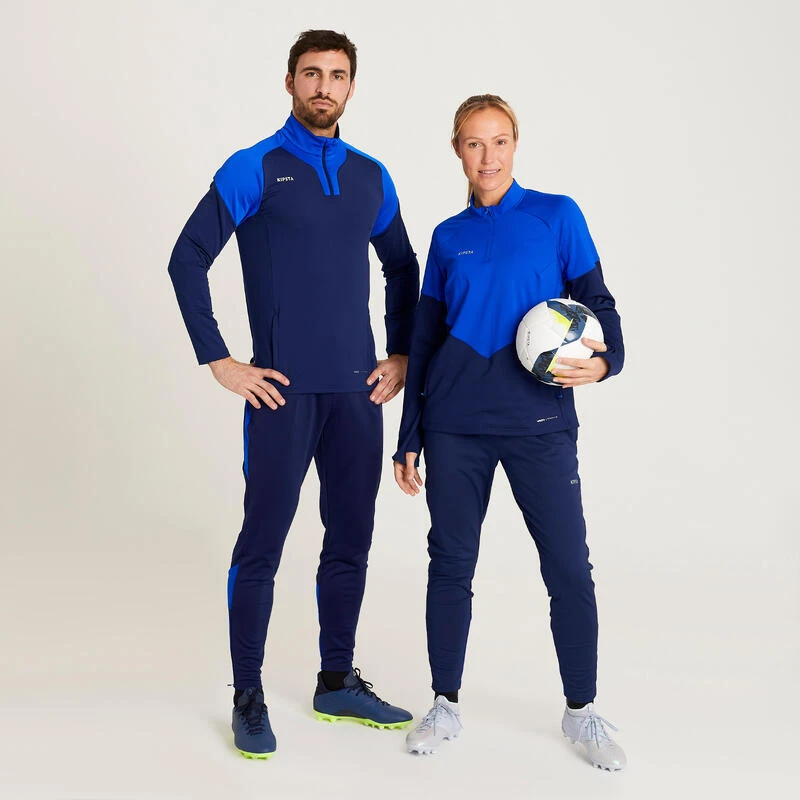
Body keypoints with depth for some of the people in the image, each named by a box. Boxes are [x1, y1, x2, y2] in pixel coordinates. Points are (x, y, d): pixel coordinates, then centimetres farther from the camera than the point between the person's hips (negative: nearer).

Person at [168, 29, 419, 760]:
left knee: (351, 540, 11)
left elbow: (403, 268, 21)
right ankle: (248, 697, 15)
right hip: (284, 391, -5)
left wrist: (402, 355, 13)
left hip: (357, 390, 5)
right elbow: (188, 261, -5)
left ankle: (338, 682, 27)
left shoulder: (371, 177, 11)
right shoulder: (253, 171, -3)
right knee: (263, 543, 1)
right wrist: (218, 361, -9)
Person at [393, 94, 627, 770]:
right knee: (451, 563, 7)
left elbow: (596, 300, 4)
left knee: (569, 568, 0)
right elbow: (425, 340, 12)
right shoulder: (449, 237, 10)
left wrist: (604, 361, -18)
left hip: (539, 422, -2)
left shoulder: (557, 215, 4)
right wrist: (410, 439, 11)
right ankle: (446, 705, 24)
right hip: (455, 425, 2)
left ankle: (582, 712, 18)